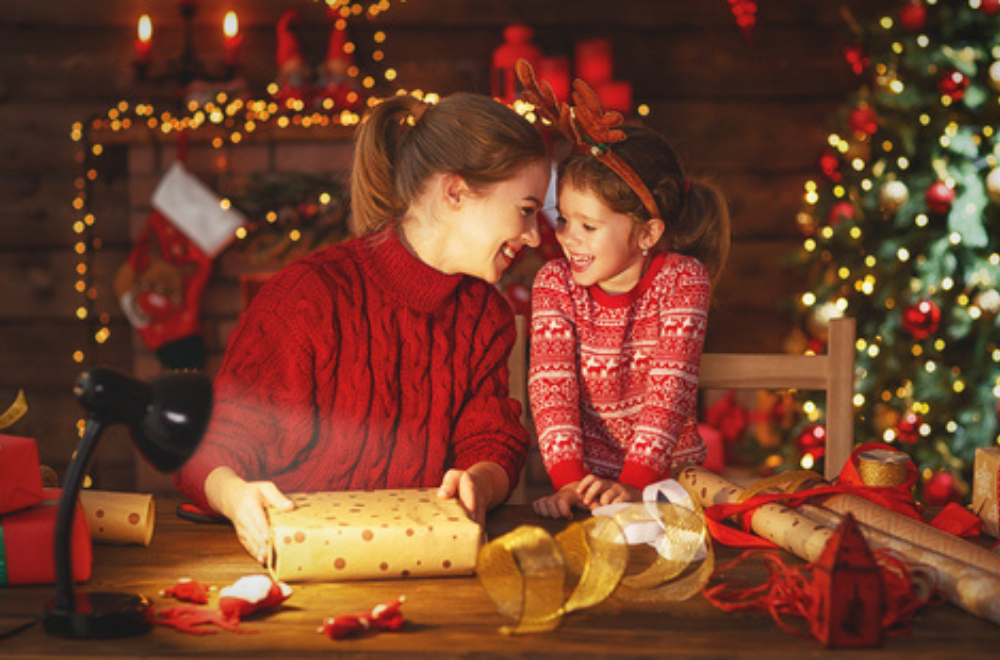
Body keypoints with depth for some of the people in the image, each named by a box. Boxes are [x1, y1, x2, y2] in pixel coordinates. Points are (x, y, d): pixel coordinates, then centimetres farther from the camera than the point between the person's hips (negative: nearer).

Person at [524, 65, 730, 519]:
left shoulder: (683, 278, -7)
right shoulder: (555, 282, -2)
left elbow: (672, 385, -17)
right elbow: (550, 383, -12)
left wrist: (635, 483, -29)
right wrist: (569, 478, -27)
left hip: (671, 475, -1)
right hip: (590, 476, 1)